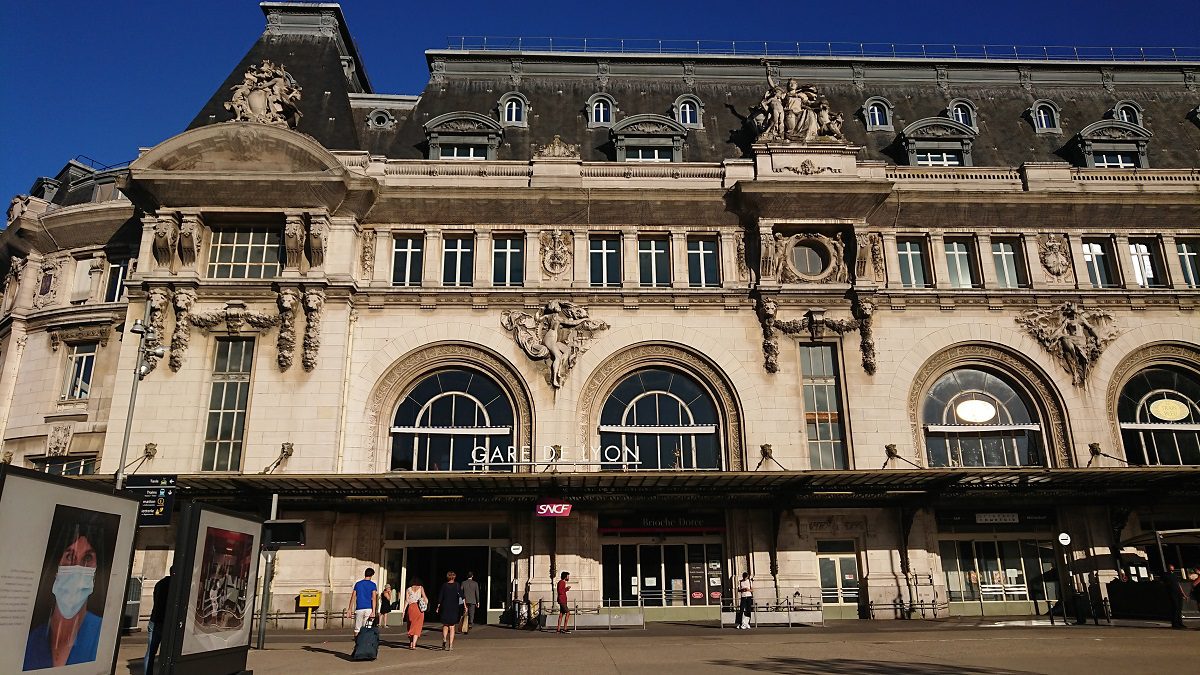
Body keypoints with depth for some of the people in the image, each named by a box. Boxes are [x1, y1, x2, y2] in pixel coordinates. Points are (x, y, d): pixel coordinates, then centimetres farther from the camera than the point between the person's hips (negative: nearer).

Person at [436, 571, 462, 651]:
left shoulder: (444, 585, -1)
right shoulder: (457, 585, -1)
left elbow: (440, 597, -1)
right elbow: (461, 595, -8)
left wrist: (438, 607, 7)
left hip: (445, 607, 0)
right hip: (454, 608, 0)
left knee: (445, 625, 15)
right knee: (452, 627, 8)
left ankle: (444, 639, -10)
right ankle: (450, 645, 3)